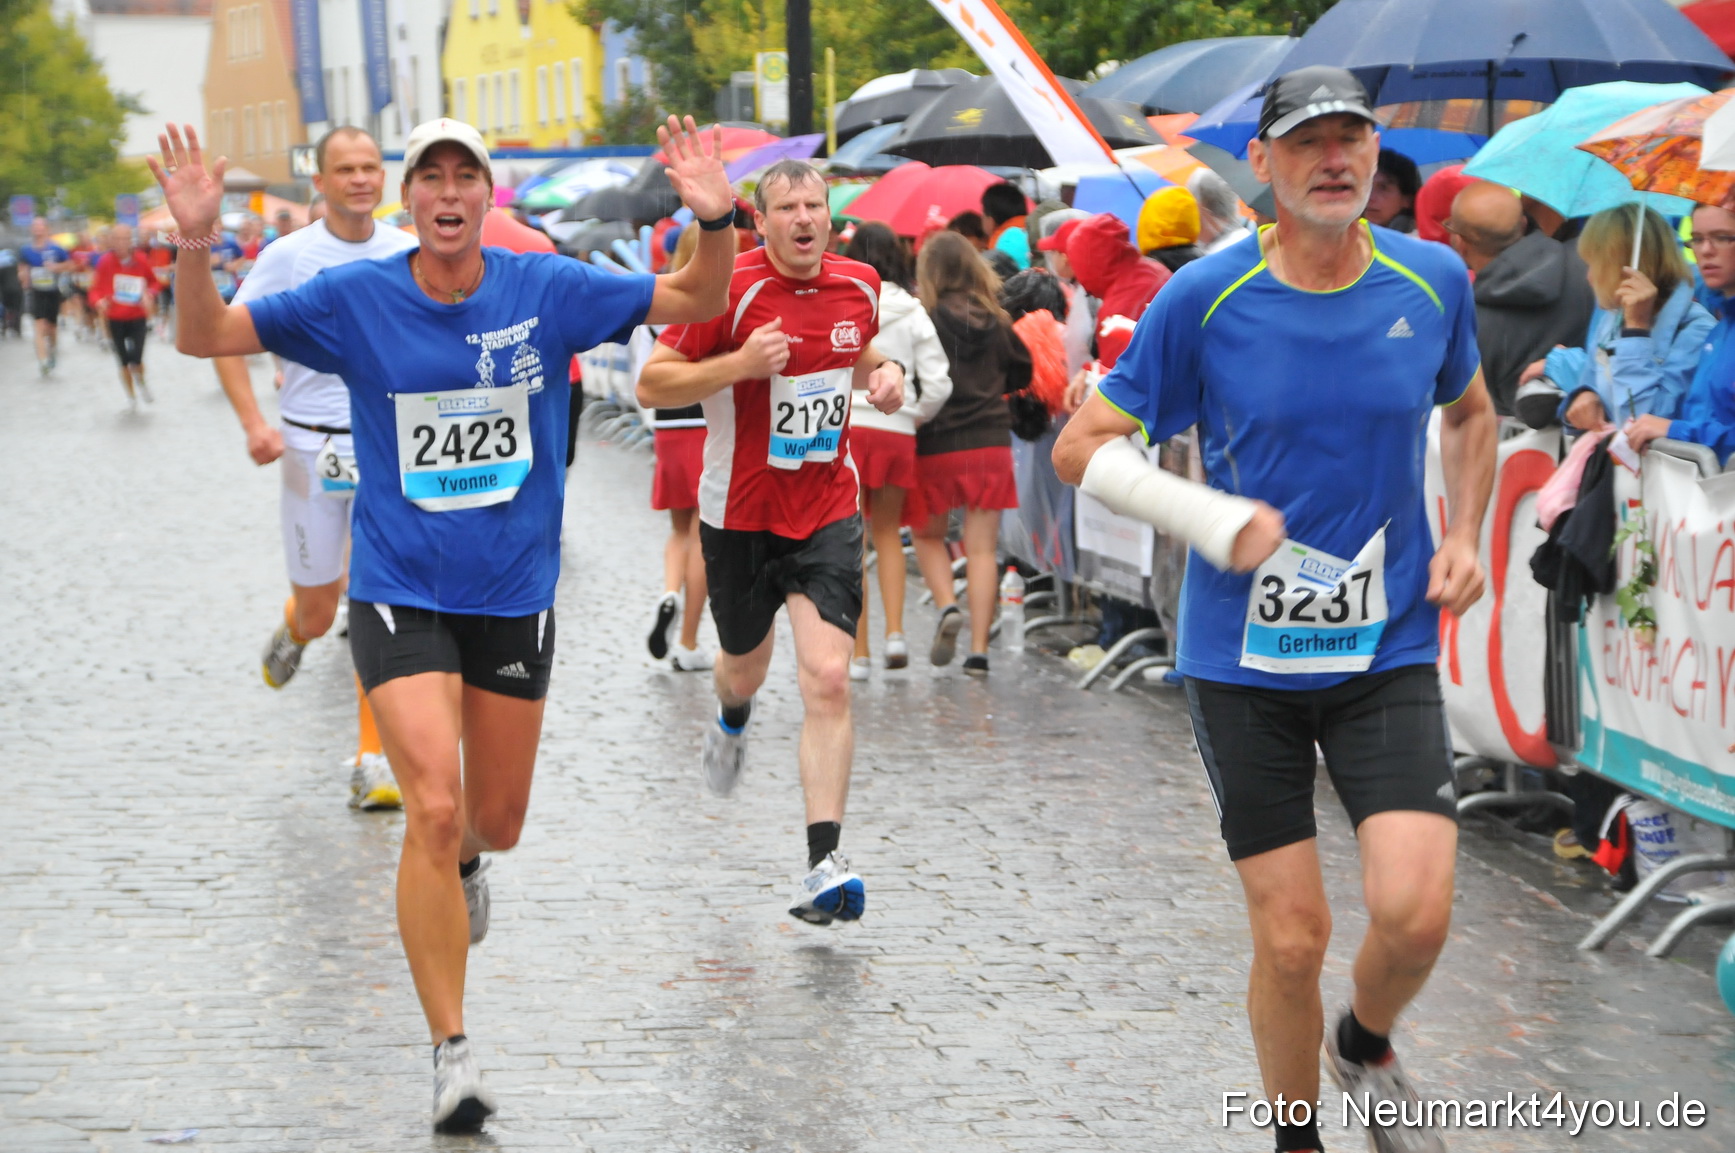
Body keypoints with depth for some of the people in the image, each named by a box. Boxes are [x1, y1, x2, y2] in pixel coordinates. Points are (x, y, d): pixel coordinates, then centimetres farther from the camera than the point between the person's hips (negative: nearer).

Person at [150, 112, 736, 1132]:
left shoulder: (546, 289, -4)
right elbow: (206, 338, -5)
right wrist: (196, 243, -23)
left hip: (515, 597, 2)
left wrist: (715, 221, -19)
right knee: (434, 810, -15)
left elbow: (696, 303, 1)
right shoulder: (354, 299, -7)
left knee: (496, 820, 14)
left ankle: (462, 865, 55)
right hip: (401, 596, -2)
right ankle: (454, 1053, -6)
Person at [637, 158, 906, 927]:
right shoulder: (731, 291, -14)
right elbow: (651, 384, -13)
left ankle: (824, 864, -16)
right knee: (745, 664, 20)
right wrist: (740, 363, -26)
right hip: (740, 514, -1)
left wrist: (882, 373, 1)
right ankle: (732, 721, 60)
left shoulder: (859, 286, 1)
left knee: (827, 680, -14)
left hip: (828, 513, 1)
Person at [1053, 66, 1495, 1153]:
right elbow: (1082, 445, -2)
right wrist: (1209, 518, -16)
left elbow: (1470, 413, 20)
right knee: (1292, 937, 0)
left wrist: (1466, 535, 5)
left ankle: (1365, 1043, 21)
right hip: (1245, 660, -1)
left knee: (1415, 911, -14)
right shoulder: (1205, 298, -9)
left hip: (1389, 649, 1)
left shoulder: (1433, 280, -1)